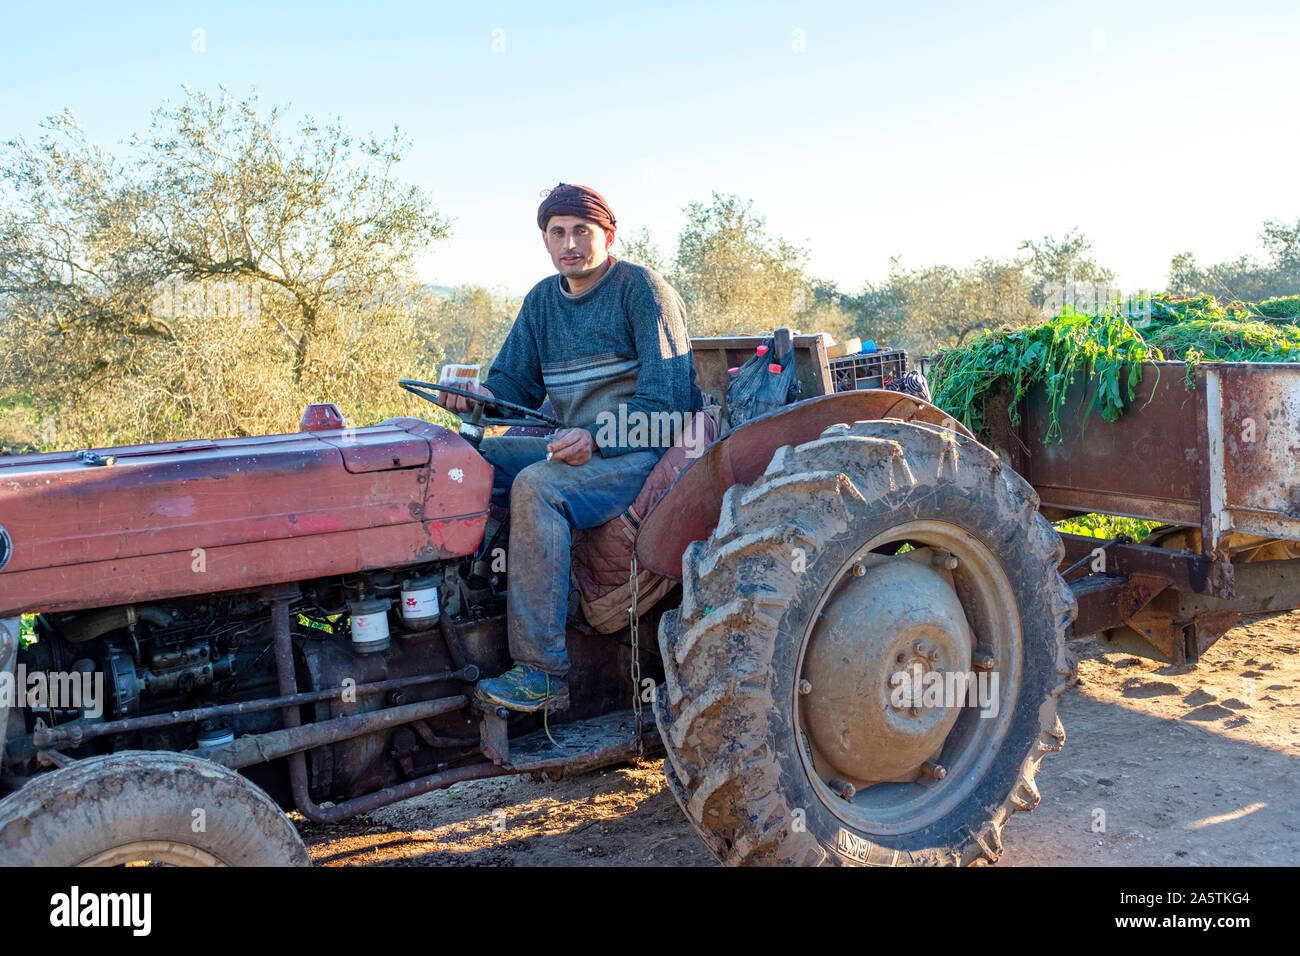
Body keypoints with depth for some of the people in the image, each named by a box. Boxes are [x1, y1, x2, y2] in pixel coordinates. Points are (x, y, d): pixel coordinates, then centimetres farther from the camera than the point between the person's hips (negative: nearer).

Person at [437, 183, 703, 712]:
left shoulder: (642, 288, -7)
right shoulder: (543, 299, 15)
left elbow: (669, 394, -16)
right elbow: (515, 379, 15)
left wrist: (597, 437, -30)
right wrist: (482, 396, -10)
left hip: (643, 451, -8)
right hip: (580, 447, 8)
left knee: (536, 486, -32)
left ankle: (545, 673, -30)